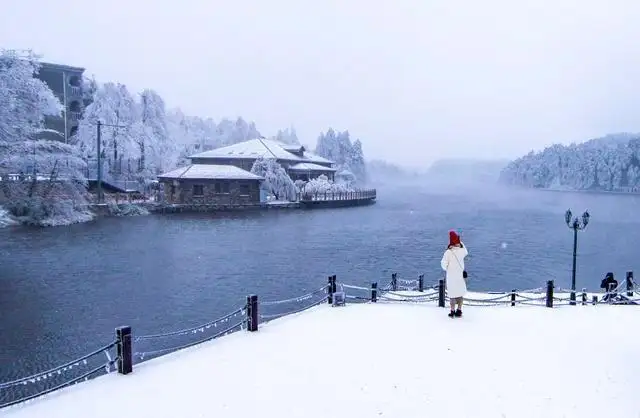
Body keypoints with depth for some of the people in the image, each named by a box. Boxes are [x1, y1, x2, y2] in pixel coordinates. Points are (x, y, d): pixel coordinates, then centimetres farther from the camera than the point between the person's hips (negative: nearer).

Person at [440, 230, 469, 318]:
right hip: (461, 275, 3)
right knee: (460, 293, 16)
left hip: (451, 276, -3)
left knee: (452, 294, 8)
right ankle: (459, 311, 23)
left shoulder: (448, 252, -20)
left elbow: (443, 264, -17)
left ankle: (452, 312, 14)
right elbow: (466, 252, 17)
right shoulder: (462, 250, -9)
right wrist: (460, 243, 14)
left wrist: (446, 269, 5)